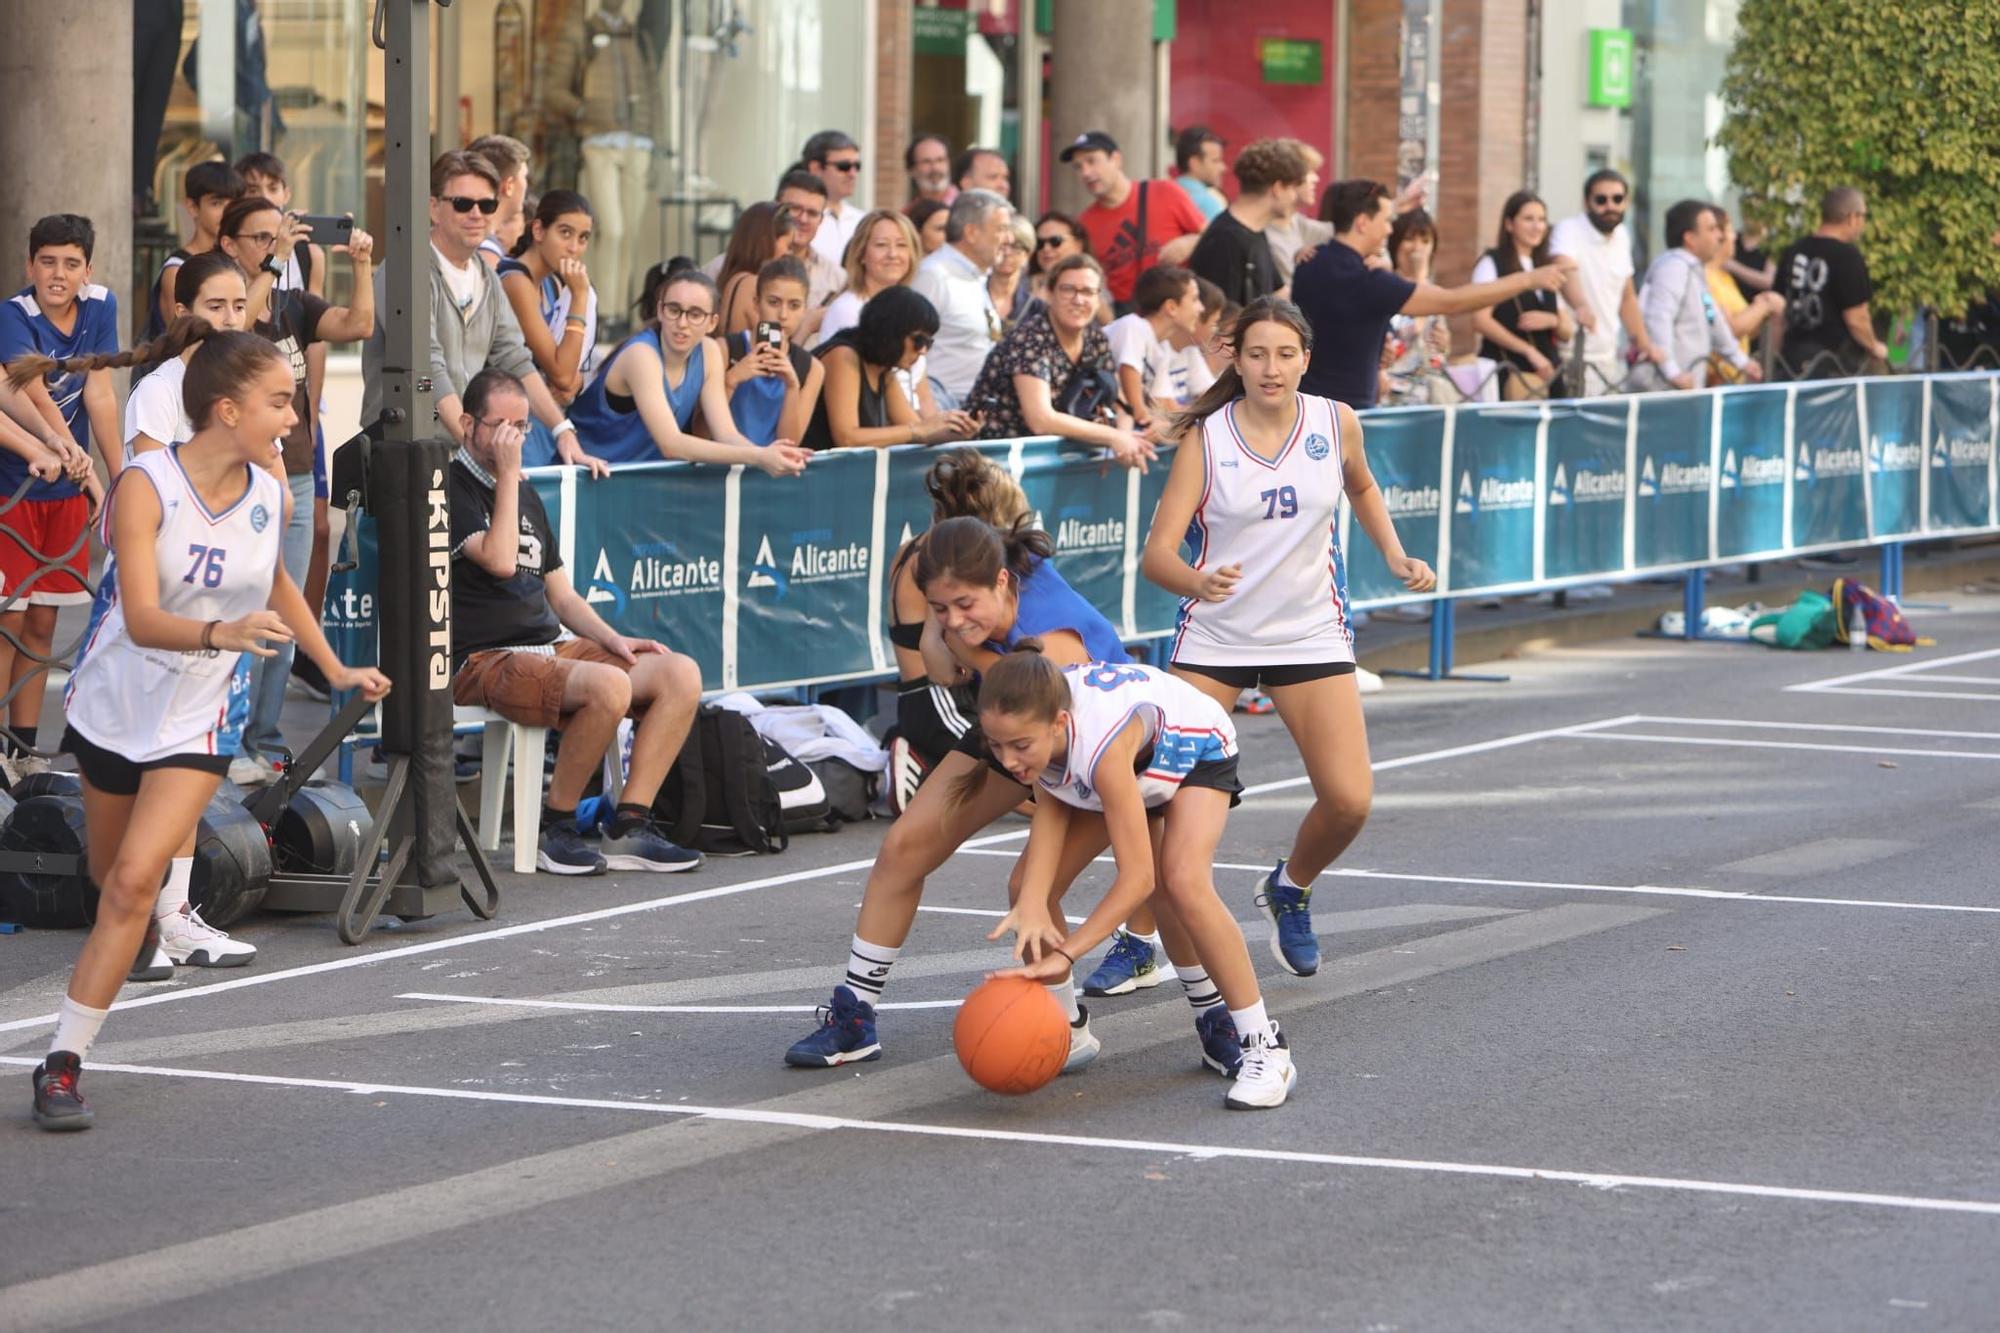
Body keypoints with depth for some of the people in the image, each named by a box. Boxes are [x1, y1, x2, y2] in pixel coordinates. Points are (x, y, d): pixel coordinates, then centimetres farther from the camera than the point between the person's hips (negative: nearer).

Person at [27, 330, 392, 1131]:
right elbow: (141, 619, -31)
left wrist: (335, 669, 21)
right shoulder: (145, 486, -20)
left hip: (197, 723, 1)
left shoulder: (269, 498, -6)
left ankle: (63, 1065, -14)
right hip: (112, 704, -1)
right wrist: (221, 632, -48)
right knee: (108, 874, 19)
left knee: (133, 883, -16)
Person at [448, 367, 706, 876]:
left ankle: (629, 827, -13)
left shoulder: (525, 496, 22)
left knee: (681, 673, -9)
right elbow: (499, 560, -20)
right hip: (484, 662, -9)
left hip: (554, 645, 9)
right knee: (609, 686, -34)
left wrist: (614, 639, 6)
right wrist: (508, 473, -11)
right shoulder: (451, 489, -4)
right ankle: (555, 827, -16)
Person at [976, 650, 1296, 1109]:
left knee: (1184, 884, -30)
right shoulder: (1028, 721, -30)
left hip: (1198, 748, -6)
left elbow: (1137, 877, -42)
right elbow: (1050, 808, -19)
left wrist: (1064, 954, -45)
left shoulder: (1102, 746, -46)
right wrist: (1033, 901, -36)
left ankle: (1264, 1048, -20)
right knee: (1031, 880, -6)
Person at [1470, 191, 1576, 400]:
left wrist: (1552, 321, -5)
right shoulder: (1492, 264, 3)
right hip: (1508, 375, -5)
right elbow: (1481, 321, -10)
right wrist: (1529, 351, -15)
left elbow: (1568, 333, 19)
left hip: (1547, 373, 5)